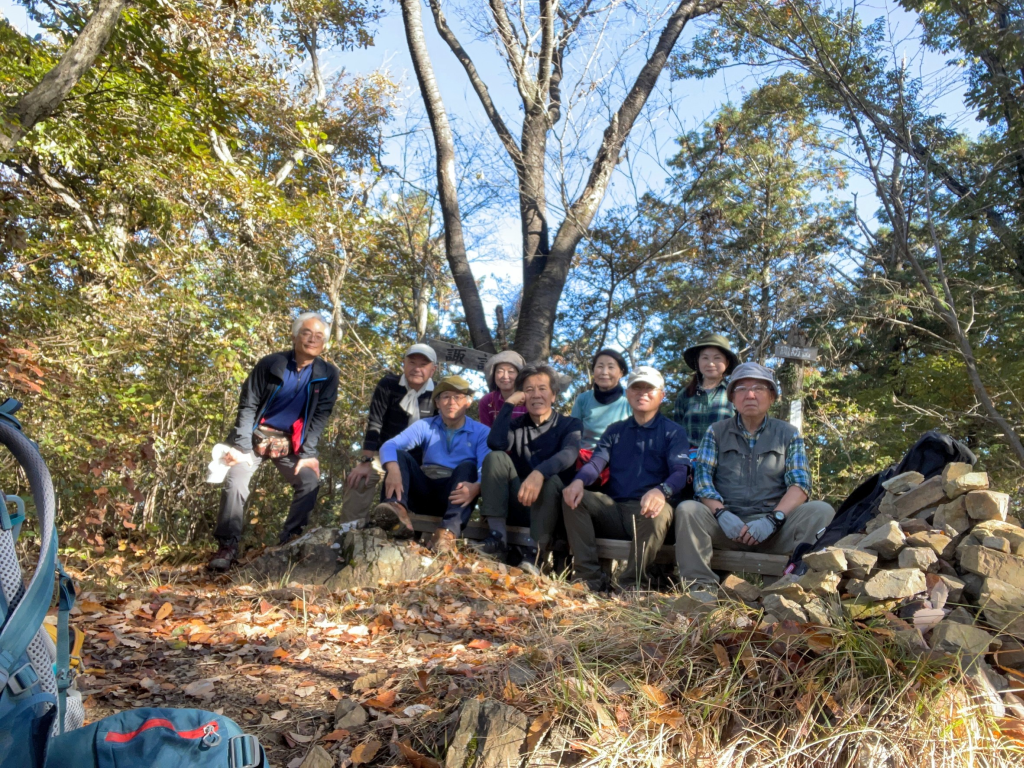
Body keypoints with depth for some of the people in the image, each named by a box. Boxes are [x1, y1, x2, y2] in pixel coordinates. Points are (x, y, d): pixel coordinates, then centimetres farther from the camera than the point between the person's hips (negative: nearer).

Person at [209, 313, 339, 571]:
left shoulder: (327, 374, -6)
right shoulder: (270, 364, -10)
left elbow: (321, 415, -5)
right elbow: (247, 405, -9)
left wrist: (307, 453, -14)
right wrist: (242, 446, -17)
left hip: (291, 443, 1)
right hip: (257, 434, -1)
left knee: (310, 481, -17)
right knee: (235, 480, -16)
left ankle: (290, 542, -6)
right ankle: (228, 545, -6)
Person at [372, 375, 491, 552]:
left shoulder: (481, 432, 1)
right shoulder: (425, 426, 8)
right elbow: (389, 445, -7)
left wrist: (476, 487, -40)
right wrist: (393, 469, -31)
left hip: (455, 494, -2)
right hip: (426, 492, 2)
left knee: (467, 466, -28)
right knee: (400, 455, -15)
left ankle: (449, 531, -50)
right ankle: (398, 509, -44)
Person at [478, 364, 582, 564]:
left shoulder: (570, 424, 3)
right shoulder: (517, 424, 13)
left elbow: (568, 454, -21)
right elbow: (496, 444, -10)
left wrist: (539, 473, -41)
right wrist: (509, 404, -7)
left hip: (548, 505, -3)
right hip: (517, 503, 3)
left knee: (551, 480, -33)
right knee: (495, 457, -17)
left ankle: (534, 553, -30)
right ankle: (498, 537, -23)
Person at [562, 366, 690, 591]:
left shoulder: (673, 432, 9)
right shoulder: (615, 431, 21)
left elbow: (680, 471, -7)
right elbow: (597, 461, 4)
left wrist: (662, 491, -32)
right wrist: (579, 480, -21)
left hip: (648, 509, -3)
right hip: (613, 510, 4)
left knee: (659, 512, -37)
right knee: (572, 497, -20)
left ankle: (631, 585, -25)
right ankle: (589, 578, -23)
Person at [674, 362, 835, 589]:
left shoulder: (788, 434, 13)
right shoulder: (716, 432, 14)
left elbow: (800, 484, 1)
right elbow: (702, 478, 2)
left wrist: (773, 519, -17)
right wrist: (722, 513, -18)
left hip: (775, 528, 0)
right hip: (726, 524, 0)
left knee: (821, 511, -25)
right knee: (687, 510, -28)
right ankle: (700, 585, -29)